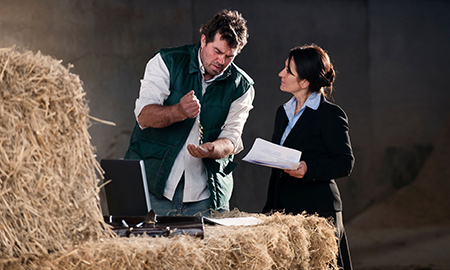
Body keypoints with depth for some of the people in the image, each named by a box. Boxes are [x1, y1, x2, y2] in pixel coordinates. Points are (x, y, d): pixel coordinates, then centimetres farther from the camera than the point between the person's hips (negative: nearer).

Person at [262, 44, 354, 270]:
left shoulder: (331, 114, -7)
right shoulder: (284, 112, 17)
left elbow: (345, 163, -10)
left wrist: (309, 169, -25)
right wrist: (269, 208, 18)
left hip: (318, 210, -7)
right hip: (284, 208, 7)